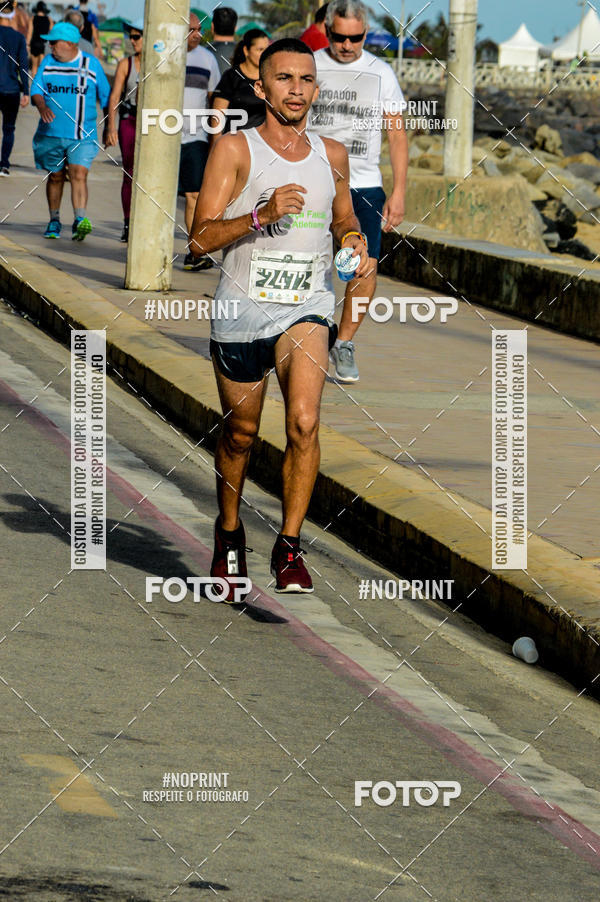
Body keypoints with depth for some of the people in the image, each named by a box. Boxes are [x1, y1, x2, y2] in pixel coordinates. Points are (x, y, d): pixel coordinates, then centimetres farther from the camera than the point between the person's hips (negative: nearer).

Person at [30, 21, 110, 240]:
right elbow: (36, 90, 0)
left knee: (79, 174, -17)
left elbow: (105, 97, 8)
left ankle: (80, 221, -27)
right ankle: (54, 221, 28)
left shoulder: (92, 65, 0)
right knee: (55, 176, 12)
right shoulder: (47, 63, 6)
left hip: (83, 136, -3)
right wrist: (42, 107, -23)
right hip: (51, 133, 3)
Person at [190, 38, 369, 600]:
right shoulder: (234, 149, -3)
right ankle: (229, 533, 37)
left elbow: (342, 219, 26)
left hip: (306, 306, 1)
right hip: (243, 308, -1)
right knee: (240, 432, 12)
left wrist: (354, 241, 3)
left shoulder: (331, 155, 9)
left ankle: (288, 547, -11)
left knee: (304, 422, -20)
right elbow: (201, 237, -10)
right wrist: (261, 215, -24)